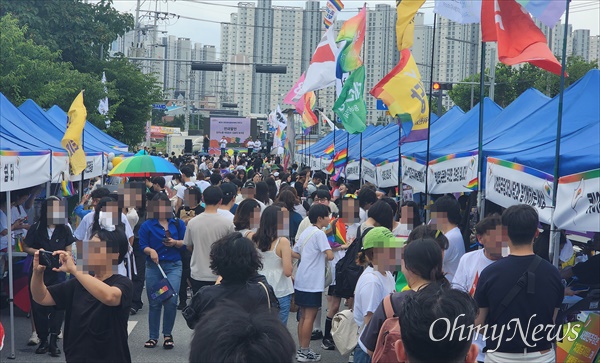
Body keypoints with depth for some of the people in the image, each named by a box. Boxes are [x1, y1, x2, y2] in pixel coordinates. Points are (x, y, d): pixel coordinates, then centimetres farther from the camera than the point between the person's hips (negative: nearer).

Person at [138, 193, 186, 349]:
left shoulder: (178, 224, 6)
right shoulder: (147, 225, 3)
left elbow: (186, 243, 6)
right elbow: (142, 245, -1)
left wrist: (175, 242, -13)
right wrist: (150, 251, -20)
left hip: (173, 266, -1)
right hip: (153, 266, 1)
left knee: (171, 300, -13)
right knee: (154, 303, 7)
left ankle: (168, 334, 7)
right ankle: (153, 337, 20)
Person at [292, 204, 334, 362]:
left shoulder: (305, 232, 13)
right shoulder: (319, 233, -13)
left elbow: (294, 253, 18)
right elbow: (330, 255, -21)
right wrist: (324, 257, 0)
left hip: (301, 281, 9)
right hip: (312, 282, -9)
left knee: (303, 316, 14)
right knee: (310, 317, -2)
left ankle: (301, 349, 20)